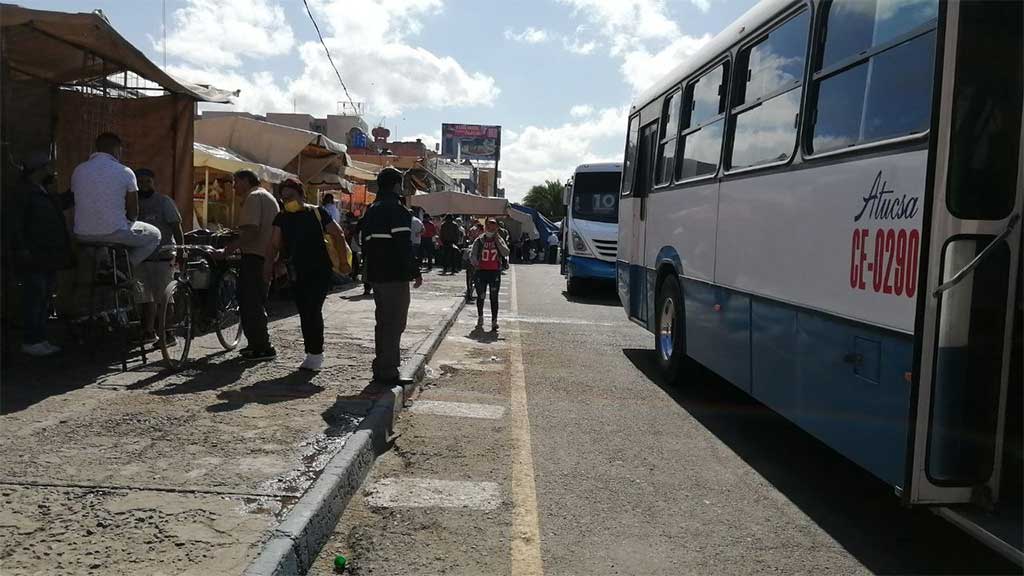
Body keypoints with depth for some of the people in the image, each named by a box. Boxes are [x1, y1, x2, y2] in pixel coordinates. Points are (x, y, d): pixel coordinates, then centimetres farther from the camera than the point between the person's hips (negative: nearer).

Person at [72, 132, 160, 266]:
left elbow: (77, 205, 14)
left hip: (82, 235, 5)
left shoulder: (78, 170, 7)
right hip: (115, 233, -5)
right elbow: (133, 214, -2)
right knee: (154, 235, 21)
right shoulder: (125, 172, -5)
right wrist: (127, 219, 20)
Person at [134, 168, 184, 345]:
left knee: (163, 298, -4)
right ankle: (148, 332, 19)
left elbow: (176, 228, -5)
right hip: (141, 257, 6)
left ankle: (167, 334, 1)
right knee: (145, 297, 10)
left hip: (163, 257, -6)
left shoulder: (164, 202, -2)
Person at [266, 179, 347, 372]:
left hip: (320, 271, -5)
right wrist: (268, 264, -12)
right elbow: (275, 245, 2)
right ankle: (312, 355, 17)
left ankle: (316, 354, -4)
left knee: (313, 311, -13)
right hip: (297, 274, 5)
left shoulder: (318, 213, -2)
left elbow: (339, 235, 0)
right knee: (304, 314, 8)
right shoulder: (282, 218, 9)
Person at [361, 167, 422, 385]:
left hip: (376, 275, 9)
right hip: (395, 277, -9)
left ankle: (381, 369, 22)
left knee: (383, 322, 16)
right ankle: (388, 372, -4)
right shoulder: (397, 210, -13)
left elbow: (366, 245, 19)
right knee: (394, 324, -4)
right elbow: (404, 245, -18)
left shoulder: (371, 212, 16)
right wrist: (415, 272, -12)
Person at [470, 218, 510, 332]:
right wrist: (476, 265, -14)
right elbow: (472, 255, 1)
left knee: (494, 298, -1)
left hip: (495, 272, 0)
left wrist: (497, 239, -14)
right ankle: (480, 318, 29)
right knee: (480, 297, 10)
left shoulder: (499, 240, 4)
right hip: (481, 272, 1)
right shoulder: (479, 240, 2)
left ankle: (494, 321, 2)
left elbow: (506, 253, -12)